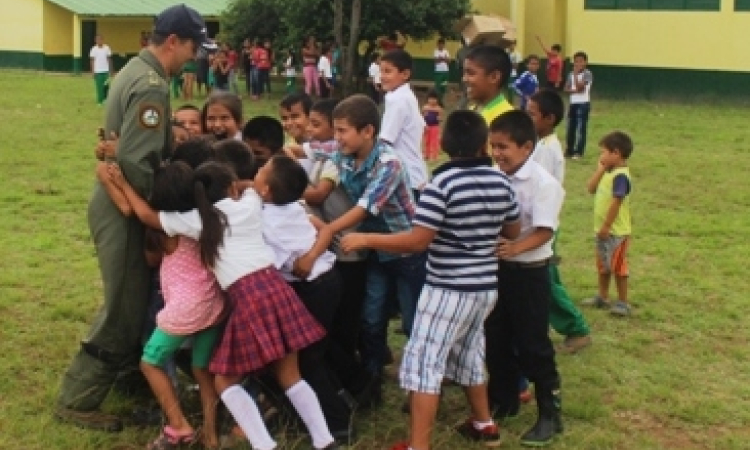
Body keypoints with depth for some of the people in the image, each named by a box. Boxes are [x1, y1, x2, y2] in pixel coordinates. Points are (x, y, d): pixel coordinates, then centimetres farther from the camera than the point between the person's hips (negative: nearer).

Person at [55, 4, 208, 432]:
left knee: (135, 298, 21)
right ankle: (78, 400, 8)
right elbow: (135, 165, -27)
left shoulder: (137, 69, 9)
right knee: (125, 307, -2)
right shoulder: (152, 86, -22)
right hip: (124, 207, -10)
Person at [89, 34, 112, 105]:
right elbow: (92, 61, 1)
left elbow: (109, 60, 6)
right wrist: (92, 71, -3)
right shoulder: (94, 49, -1)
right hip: (97, 71, -1)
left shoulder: (107, 48, 2)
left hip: (106, 71, 1)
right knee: (99, 87, -1)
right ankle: (100, 101, 4)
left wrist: (110, 70, 4)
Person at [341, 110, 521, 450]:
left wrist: (365, 239, -13)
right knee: (469, 354, 25)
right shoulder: (500, 182, 2)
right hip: (485, 287, 7)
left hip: (449, 289, -7)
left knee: (424, 362, -2)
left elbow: (417, 241, -21)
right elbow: (512, 231, 15)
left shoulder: (441, 183, -18)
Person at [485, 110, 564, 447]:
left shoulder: (543, 183, -17)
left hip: (529, 273, -7)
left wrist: (515, 248, -37)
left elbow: (544, 231, -22)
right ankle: (503, 402, 32)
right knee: (496, 341, 15)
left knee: (533, 345, 2)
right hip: (495, 269, 7)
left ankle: (549, 414, 15)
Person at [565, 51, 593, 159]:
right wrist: (575, 91, -14)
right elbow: (566, 89, 4)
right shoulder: (572, 74, 9)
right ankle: (569, 150, 21)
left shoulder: (587, 74, -10)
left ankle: (578, 152, -1)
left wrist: (575, 74, -15)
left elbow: (579, 86, -20)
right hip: (573, 103, 6)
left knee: (581, 128, -5)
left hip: (583, 104, -6)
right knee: (570, 127, 11)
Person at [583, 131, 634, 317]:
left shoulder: (620, 175, -21)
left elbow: (616, 202, -25)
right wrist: (600, 169, 1)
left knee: (617, 266, 1)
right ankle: (603, 297, 32)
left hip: (616, 231, -9)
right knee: (603, 265, 19)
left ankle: (623, 302, 11)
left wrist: (606, 226, -23)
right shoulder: (608, 173, 8)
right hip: (603, 229, 9)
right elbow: (591, 188, 8)